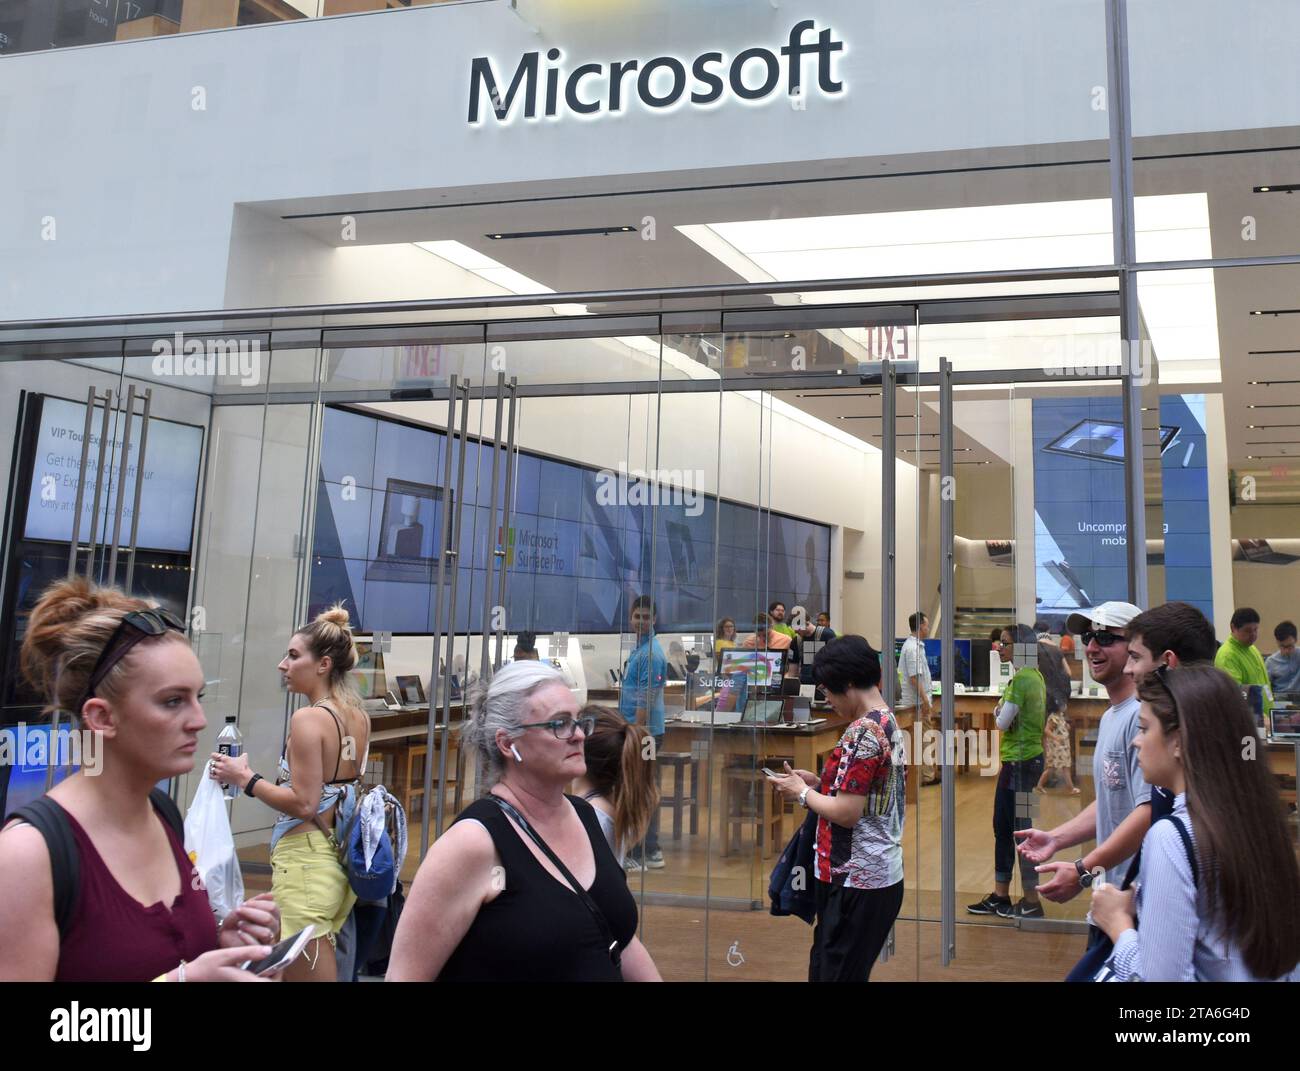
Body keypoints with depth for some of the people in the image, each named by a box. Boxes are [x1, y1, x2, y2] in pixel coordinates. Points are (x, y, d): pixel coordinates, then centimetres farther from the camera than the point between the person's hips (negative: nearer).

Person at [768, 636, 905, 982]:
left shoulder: (863, 731, -20)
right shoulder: (889, 723, 10)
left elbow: (847, 813, -22)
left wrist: (801, 793, -8)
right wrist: (819, 783, 10)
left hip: (855, 880, -10)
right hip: (880, 875, 10)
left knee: (833, 973, 1)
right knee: (837, 968, 18)